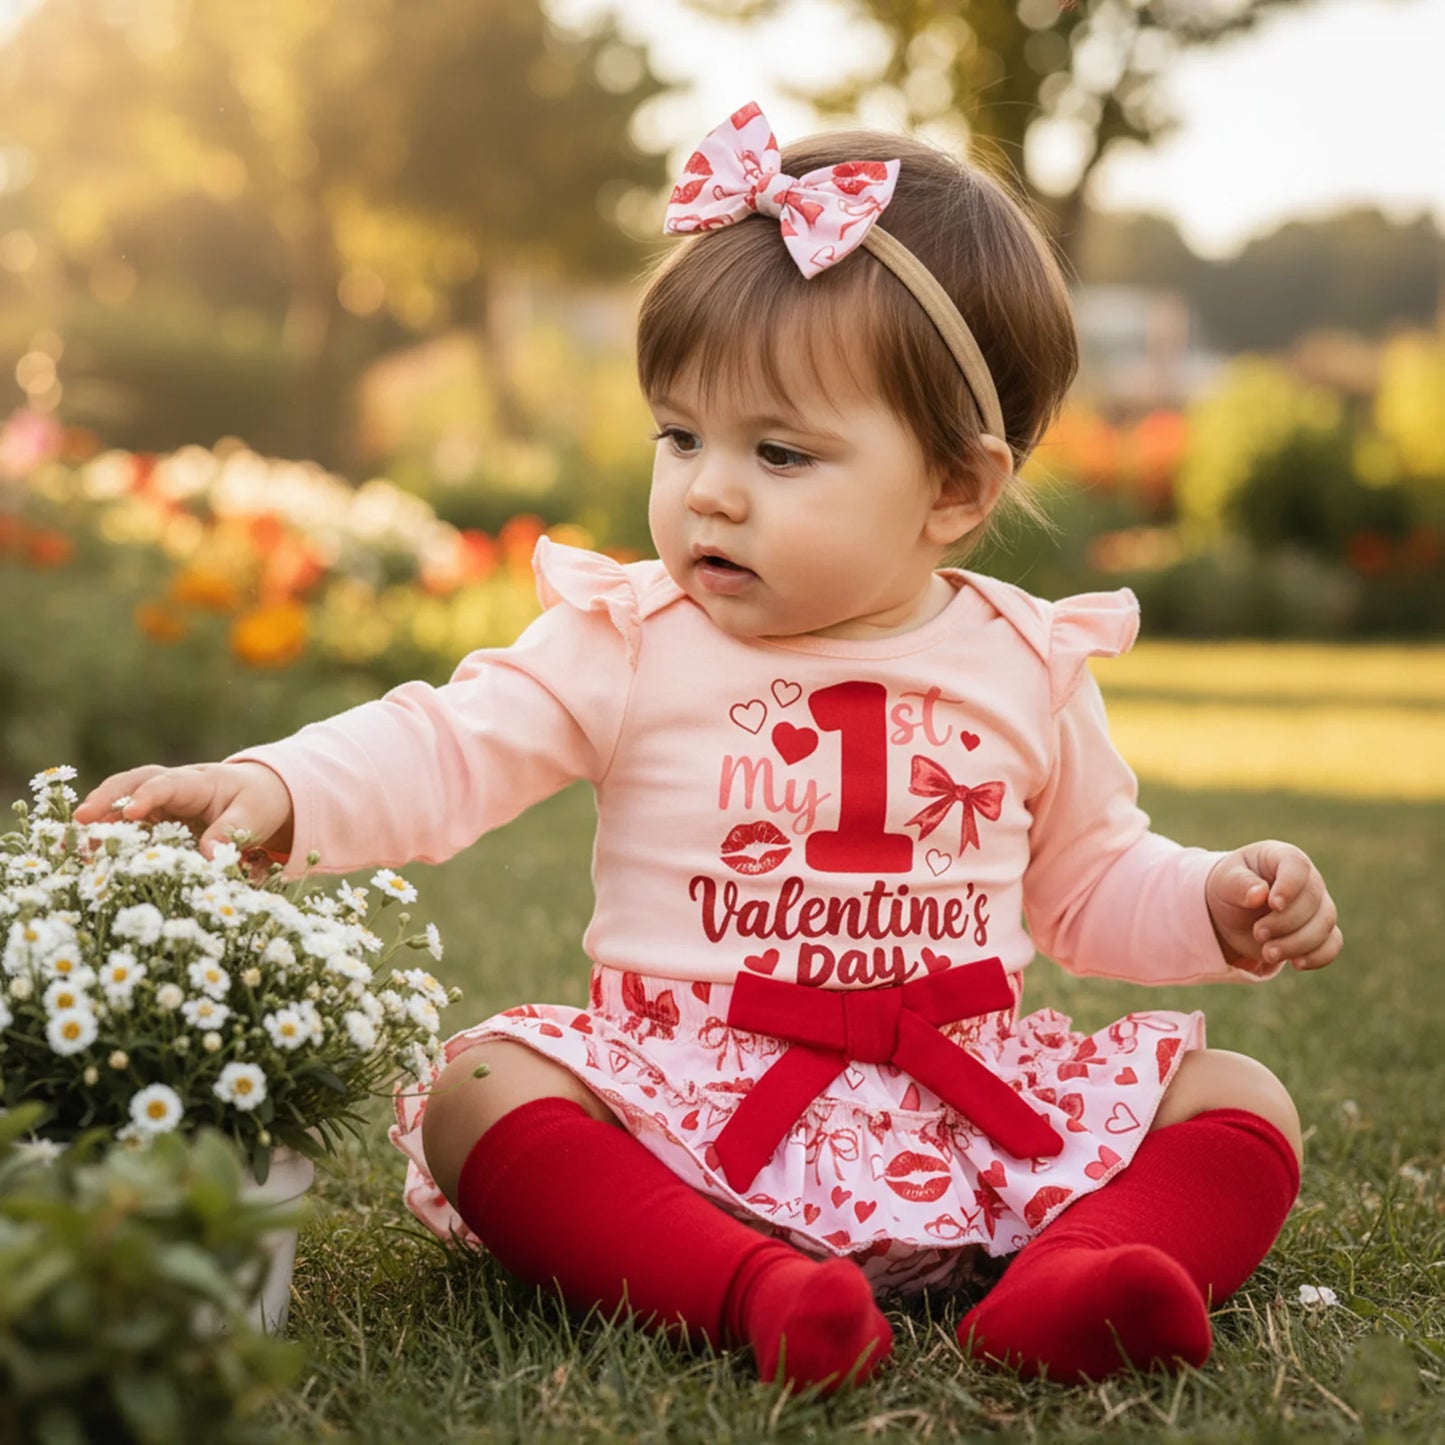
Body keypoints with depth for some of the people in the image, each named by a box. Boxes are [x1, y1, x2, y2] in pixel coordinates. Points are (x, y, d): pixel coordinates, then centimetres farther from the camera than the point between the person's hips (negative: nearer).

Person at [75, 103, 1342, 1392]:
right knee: (482, 1099, -26)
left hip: (976, 1103, 2)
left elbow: (1088, 882, 18)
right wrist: (276, 790, -29)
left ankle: (1067, 1282, -37)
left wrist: (1221, 907, 0)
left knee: (1242, 1103, -12)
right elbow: (448, 749, -12)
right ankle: (751, 1286, -40)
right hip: (691, 1086, -1)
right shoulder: (633, 645, -1)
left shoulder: (1030, 668, 5)